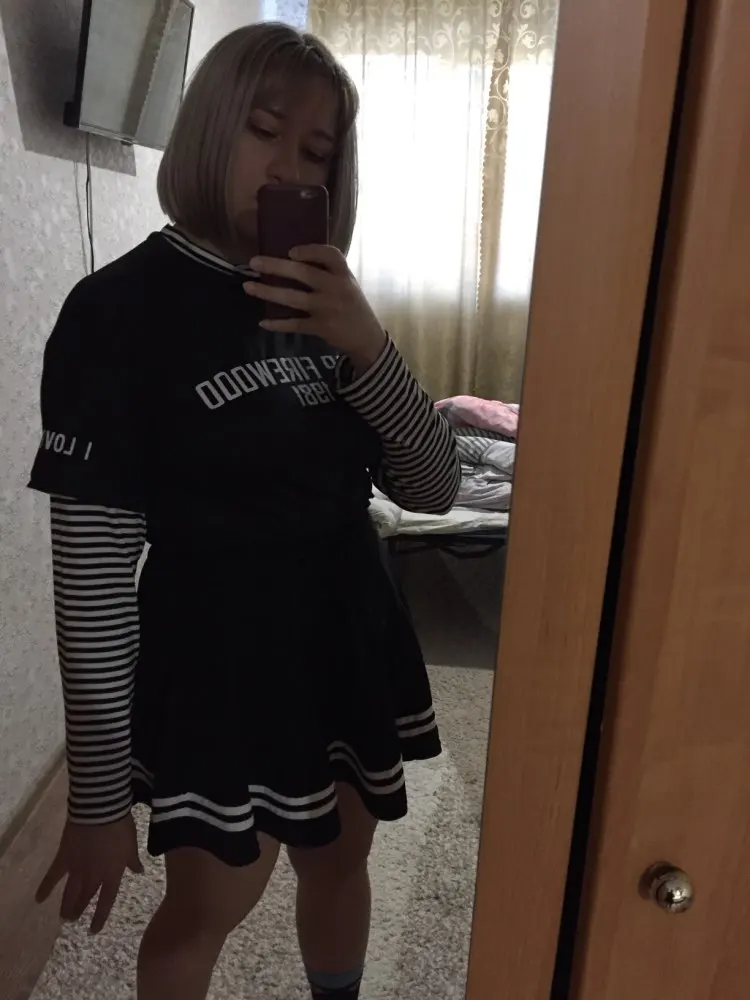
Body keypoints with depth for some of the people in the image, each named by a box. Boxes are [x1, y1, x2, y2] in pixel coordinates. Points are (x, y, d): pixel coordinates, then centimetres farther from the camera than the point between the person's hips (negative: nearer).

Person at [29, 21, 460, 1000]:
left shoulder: (327, 304, 3)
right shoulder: (119, 308, -14)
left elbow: (435, 488, -3)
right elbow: (92, 565, -16)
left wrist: (368, 347, -19)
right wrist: (98, 791, -12)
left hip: (352, 643, 6)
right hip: (216, 663, -5)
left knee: (340, 862, 23)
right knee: (208, 907, 14)